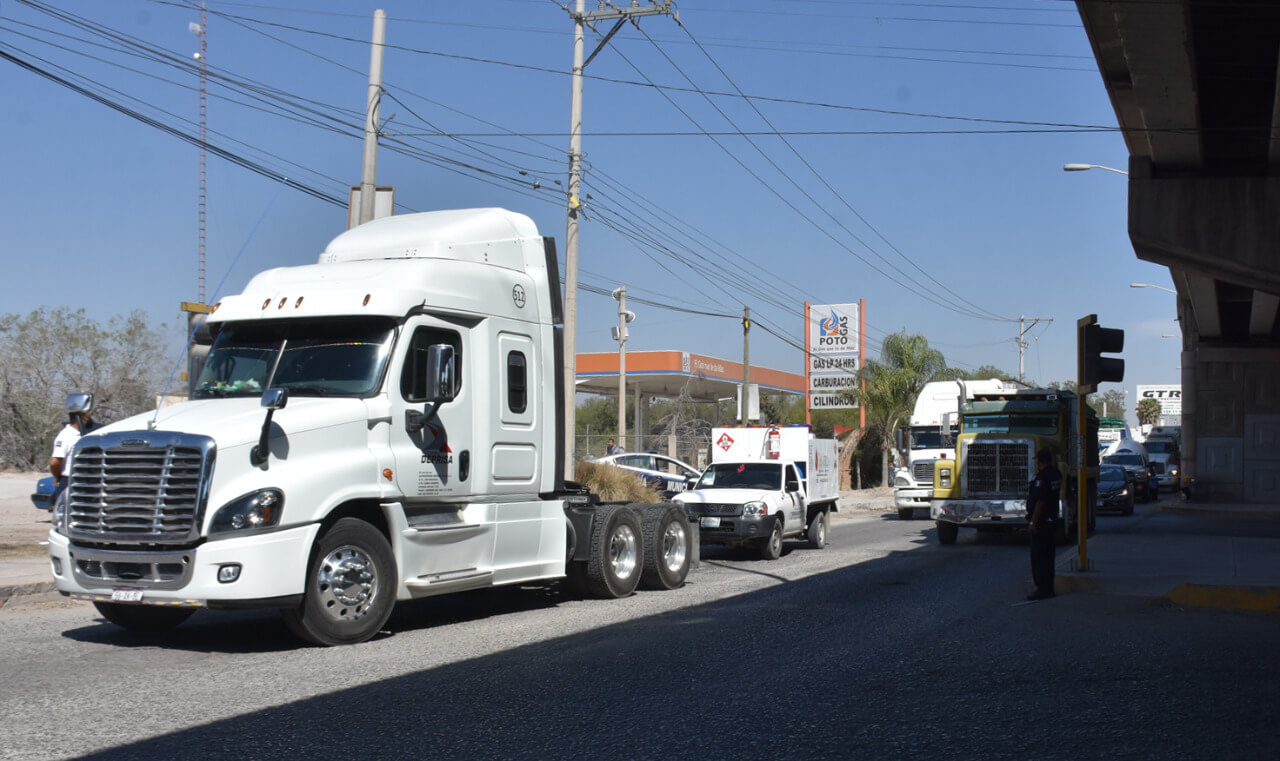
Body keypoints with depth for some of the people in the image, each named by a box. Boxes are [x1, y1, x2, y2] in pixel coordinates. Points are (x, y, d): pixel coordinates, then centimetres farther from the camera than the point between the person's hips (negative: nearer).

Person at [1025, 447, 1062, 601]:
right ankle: (1048, 589, 21)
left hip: (1041, 523, -9)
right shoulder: (1056, 474, 9)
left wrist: (1034, 522, -20)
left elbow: (1040, 502, -23)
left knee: (1039, 557, -5)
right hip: (1052, 521, 9)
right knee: (1048, 557, 15)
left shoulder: (1042, 477, -20)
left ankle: (1042, 590, -4)